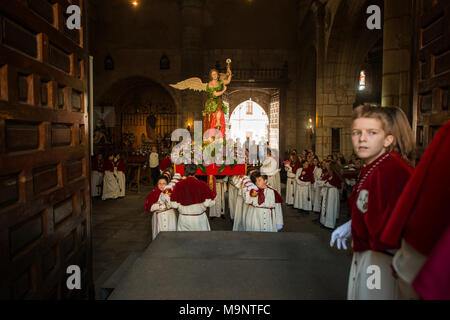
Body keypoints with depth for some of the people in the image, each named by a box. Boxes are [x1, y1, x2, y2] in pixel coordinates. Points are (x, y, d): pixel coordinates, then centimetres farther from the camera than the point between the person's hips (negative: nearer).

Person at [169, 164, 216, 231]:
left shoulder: (178, 185, -10)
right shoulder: (202, 185, -11)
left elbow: (174, 205, -7)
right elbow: (208, 203, -9)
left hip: (184, 219, 1)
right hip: (199, 218, 0)